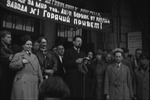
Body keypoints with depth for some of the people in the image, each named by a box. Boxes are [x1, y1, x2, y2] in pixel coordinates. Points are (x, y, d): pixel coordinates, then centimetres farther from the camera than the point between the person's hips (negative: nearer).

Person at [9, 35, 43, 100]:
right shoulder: (18, 55, 6)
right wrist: (21, 62, -16)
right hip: (22, 84, -5)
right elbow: (11, 65, -5)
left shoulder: (34, 56, 21)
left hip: (34, 84, 5)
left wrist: (41, 81, 12)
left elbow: (38, 70, 19)